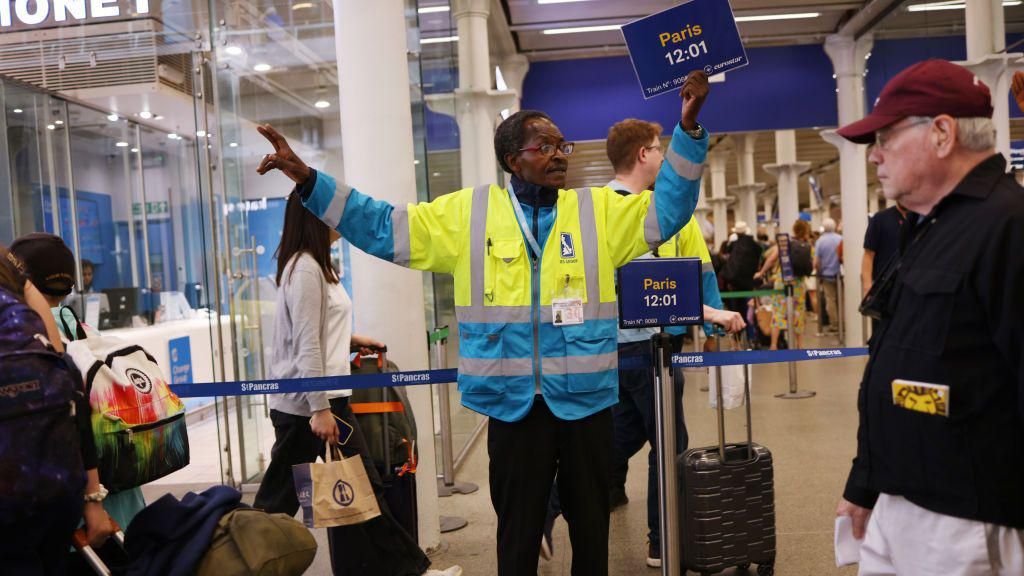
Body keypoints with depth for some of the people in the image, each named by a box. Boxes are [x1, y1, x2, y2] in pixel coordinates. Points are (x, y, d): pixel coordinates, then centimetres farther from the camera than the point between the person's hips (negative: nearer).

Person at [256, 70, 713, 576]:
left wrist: (687, 130, -11)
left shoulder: (599, 210, 4)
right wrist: (307, 180, -2)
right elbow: (382, 228, 3)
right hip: (513, 403, -1)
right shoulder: (468, 213, 1)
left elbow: (666, 211, 0)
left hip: (585, 399, 1)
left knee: (590, 524, 18)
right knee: (518, 530, 16)